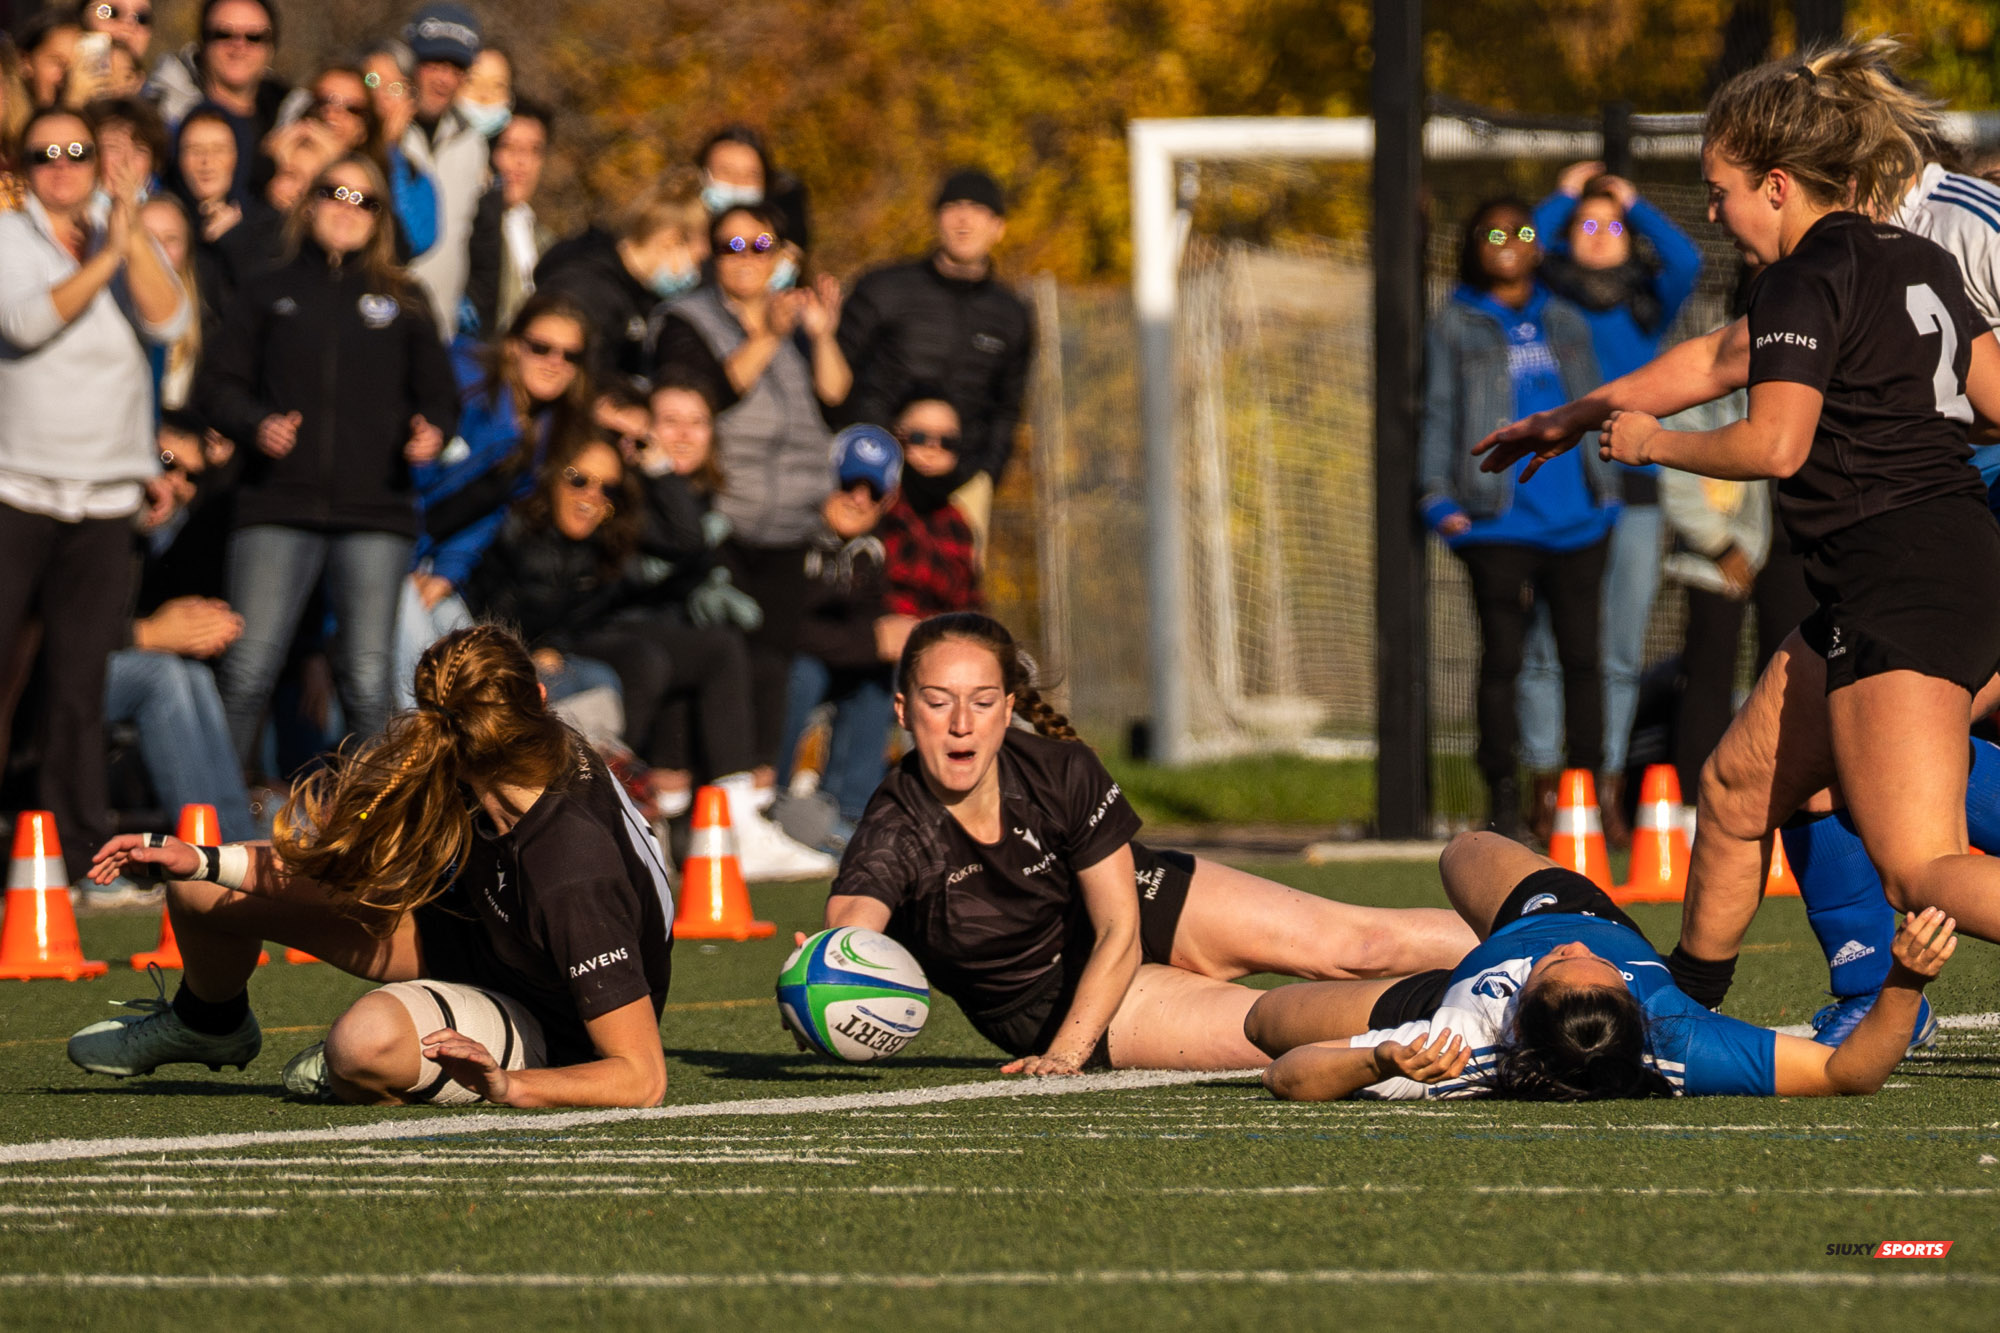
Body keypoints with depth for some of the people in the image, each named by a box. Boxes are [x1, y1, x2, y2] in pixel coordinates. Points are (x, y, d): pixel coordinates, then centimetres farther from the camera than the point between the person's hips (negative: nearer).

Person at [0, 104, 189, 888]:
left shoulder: (131, 248, 13)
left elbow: (169, 322, -4)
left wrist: (134, 241, -15)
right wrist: (103, 260, -21)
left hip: (105, 497, 3)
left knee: (83, 670, 1)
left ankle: (77, 828, 5)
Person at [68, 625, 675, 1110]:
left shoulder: (573, 876, -40)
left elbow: (642, 1080, -36)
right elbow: (357, 866, -4)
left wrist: (508, 1087, -44)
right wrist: (201, 862, -8)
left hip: (552, 1035, -8)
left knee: (369, 1040, -43)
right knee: (201, 891, 7)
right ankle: (205, 1024, 43)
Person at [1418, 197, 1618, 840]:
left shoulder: (1565, 322, 16)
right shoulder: (1455, 325, 6)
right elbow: (1439, 415, 4)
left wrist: (1607, 486, 12)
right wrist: (1440, 498, -5)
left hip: (1575, 517, 3)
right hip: (1499, 520, -3)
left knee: (1581, 655, 3)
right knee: (1501, 658, -2)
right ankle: (1504, 798, 1)